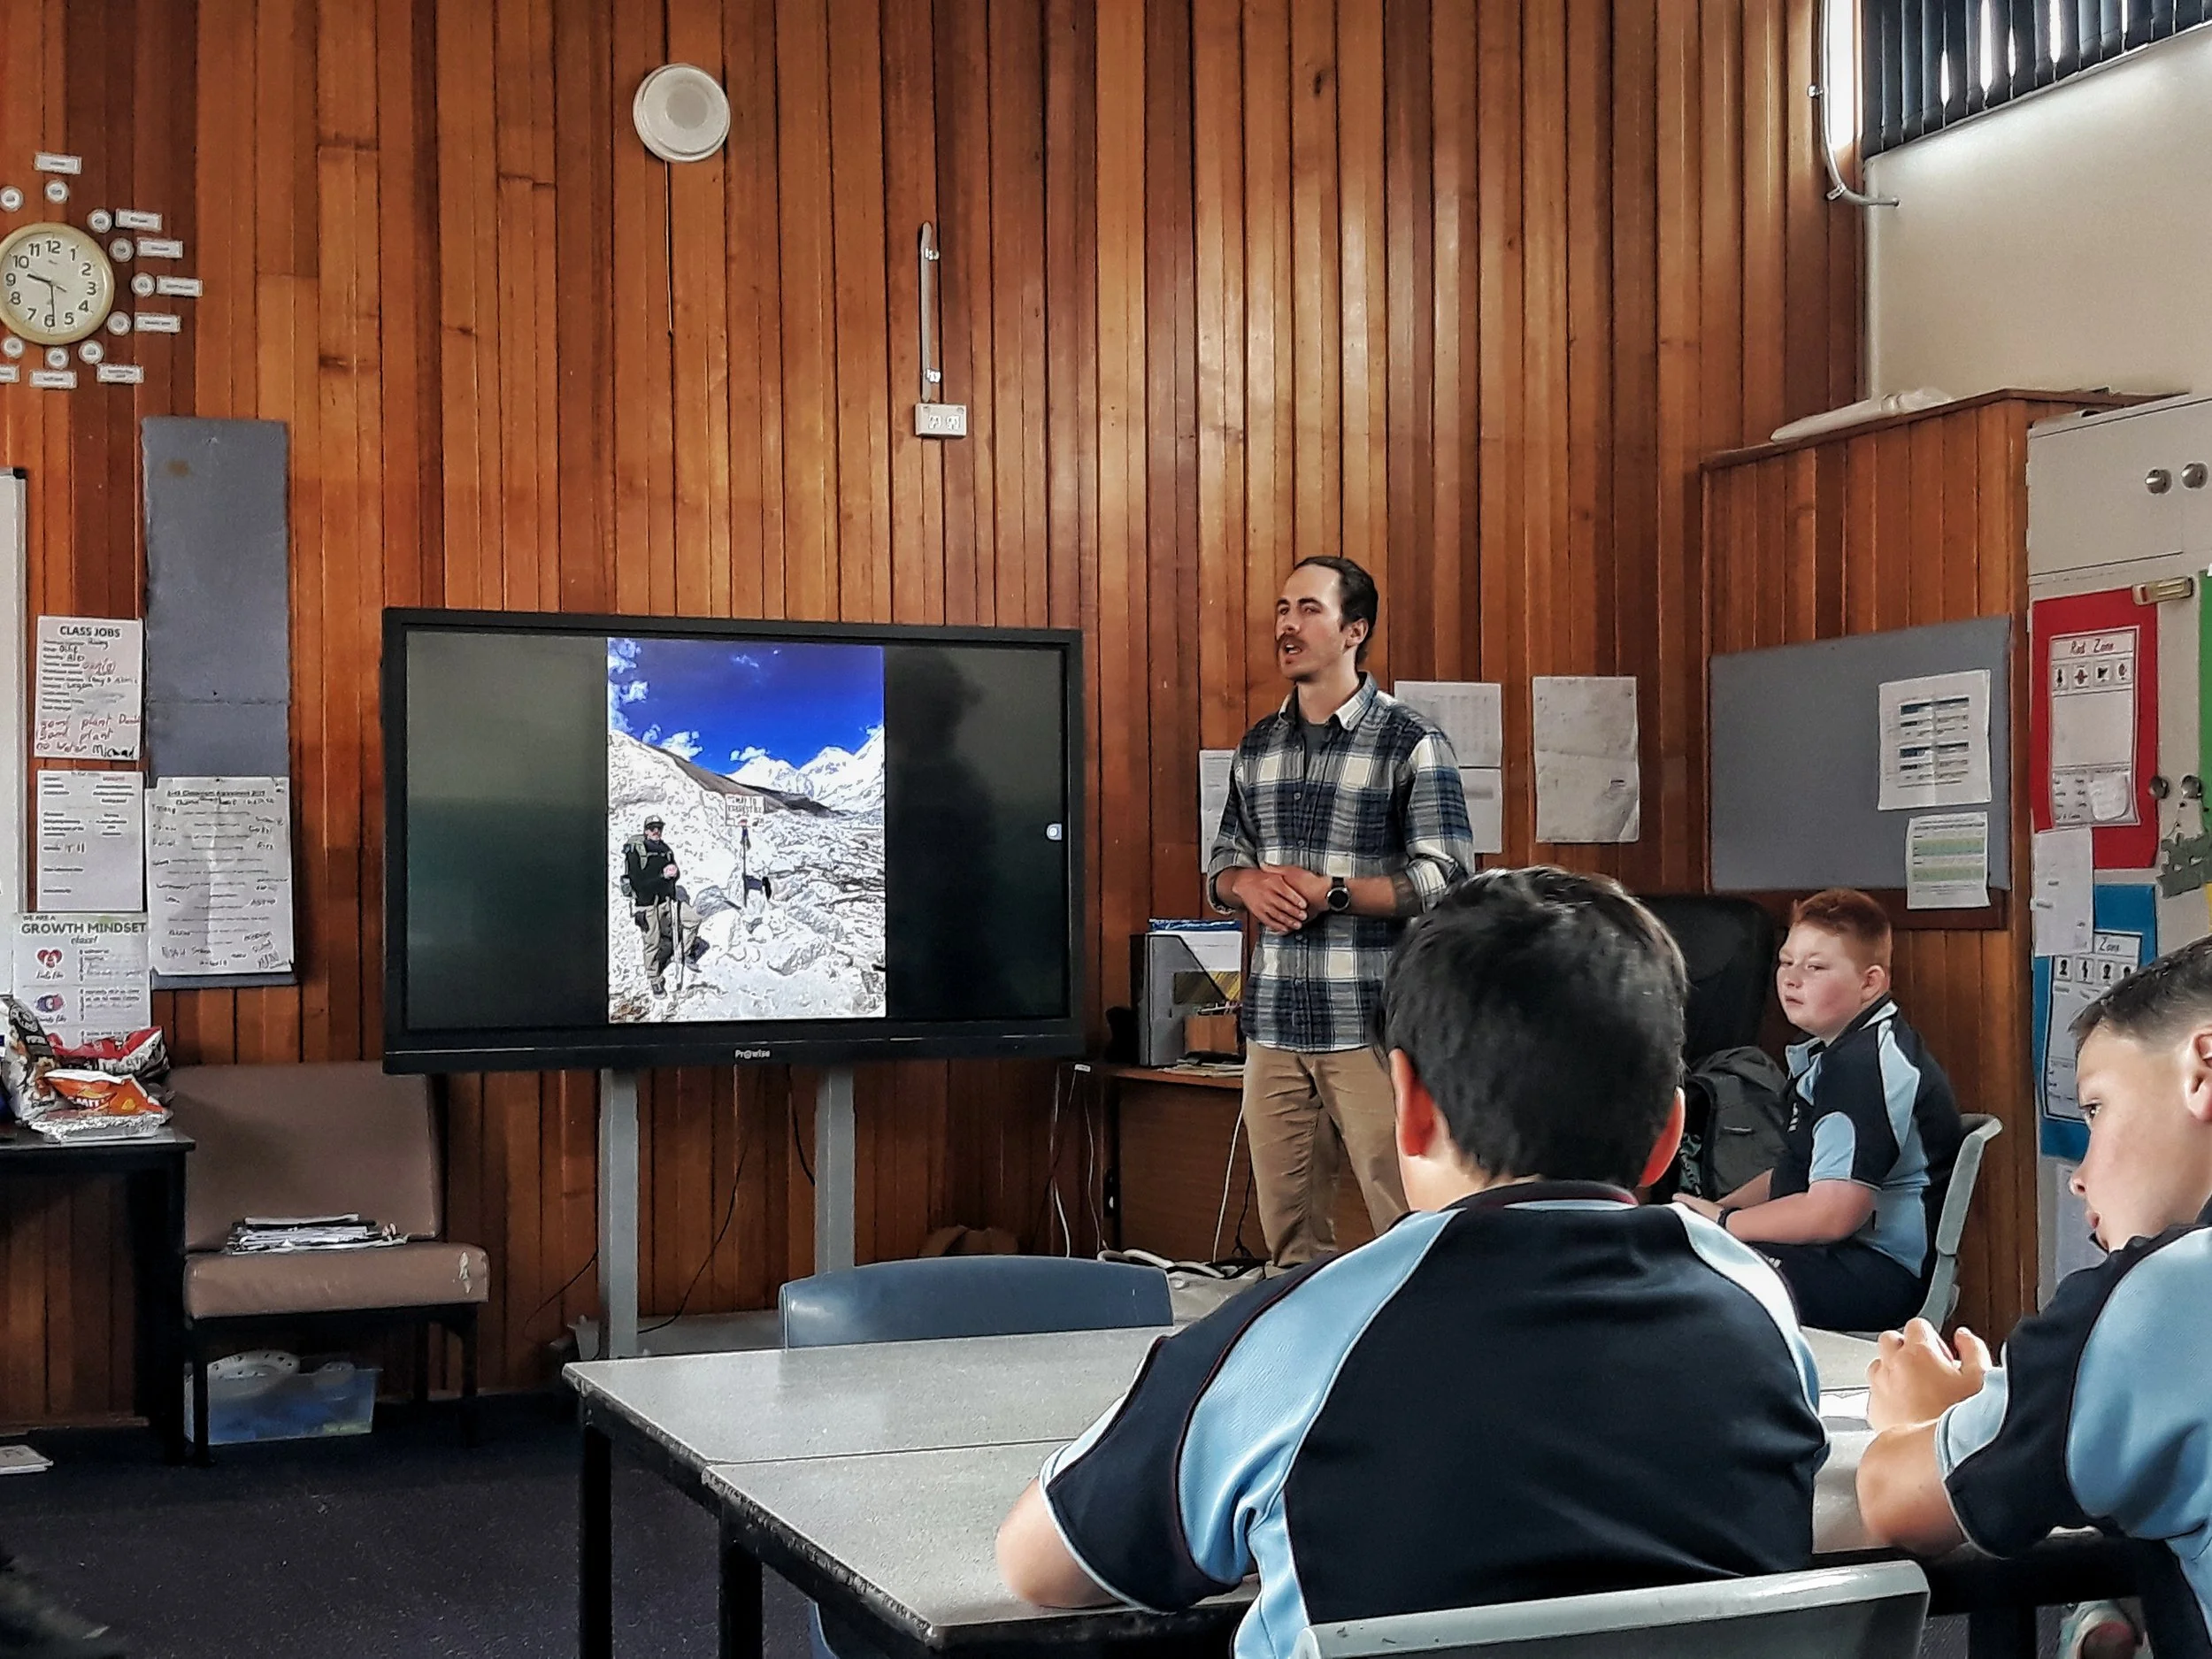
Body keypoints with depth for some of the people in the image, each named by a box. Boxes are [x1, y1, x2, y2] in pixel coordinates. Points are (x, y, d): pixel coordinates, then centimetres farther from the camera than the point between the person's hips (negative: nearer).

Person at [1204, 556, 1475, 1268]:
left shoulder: (1411, 744, -5)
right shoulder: (1257, 747, 14)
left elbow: (1447, 880, -9)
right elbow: (1223, 861, 20)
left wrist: (1330, 892, -17)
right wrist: (1247, 884, -3)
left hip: (1372, 1025, -5)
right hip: (1273, 1024, 5)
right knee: (1287, 1239, 8)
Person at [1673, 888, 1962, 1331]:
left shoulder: (1868, 1065, -20)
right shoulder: (1842, 1052, 16)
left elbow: (1831, 1214, -25)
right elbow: (1799, 1174, 23)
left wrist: (1721, 1222, -12)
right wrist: (1720, 1207, 6)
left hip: (1883, 1272, -11)